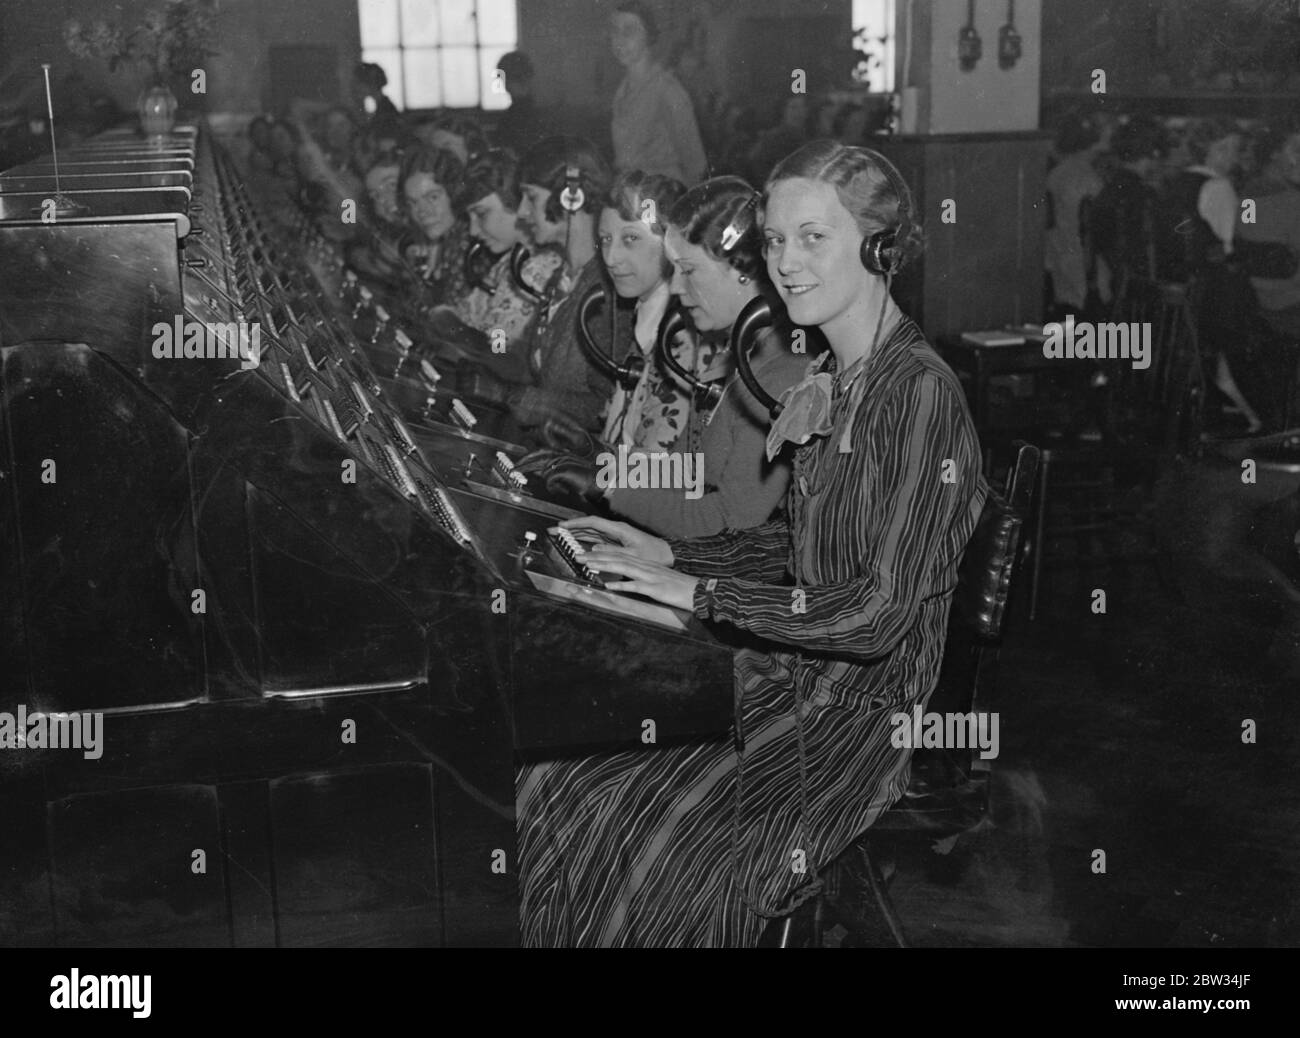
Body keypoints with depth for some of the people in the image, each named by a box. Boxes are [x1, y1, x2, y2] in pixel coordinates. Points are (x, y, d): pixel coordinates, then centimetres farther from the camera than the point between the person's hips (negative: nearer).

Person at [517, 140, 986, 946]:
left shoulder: (921, 393, -18)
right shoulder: (835, 382, 10)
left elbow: (879, 612, -22)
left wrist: (701, 593, -18)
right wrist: (673, 555, 8)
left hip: (862, 707, -8)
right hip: (788, 672, 8)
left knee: (659, 842, -19)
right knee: (555, 775, -4)